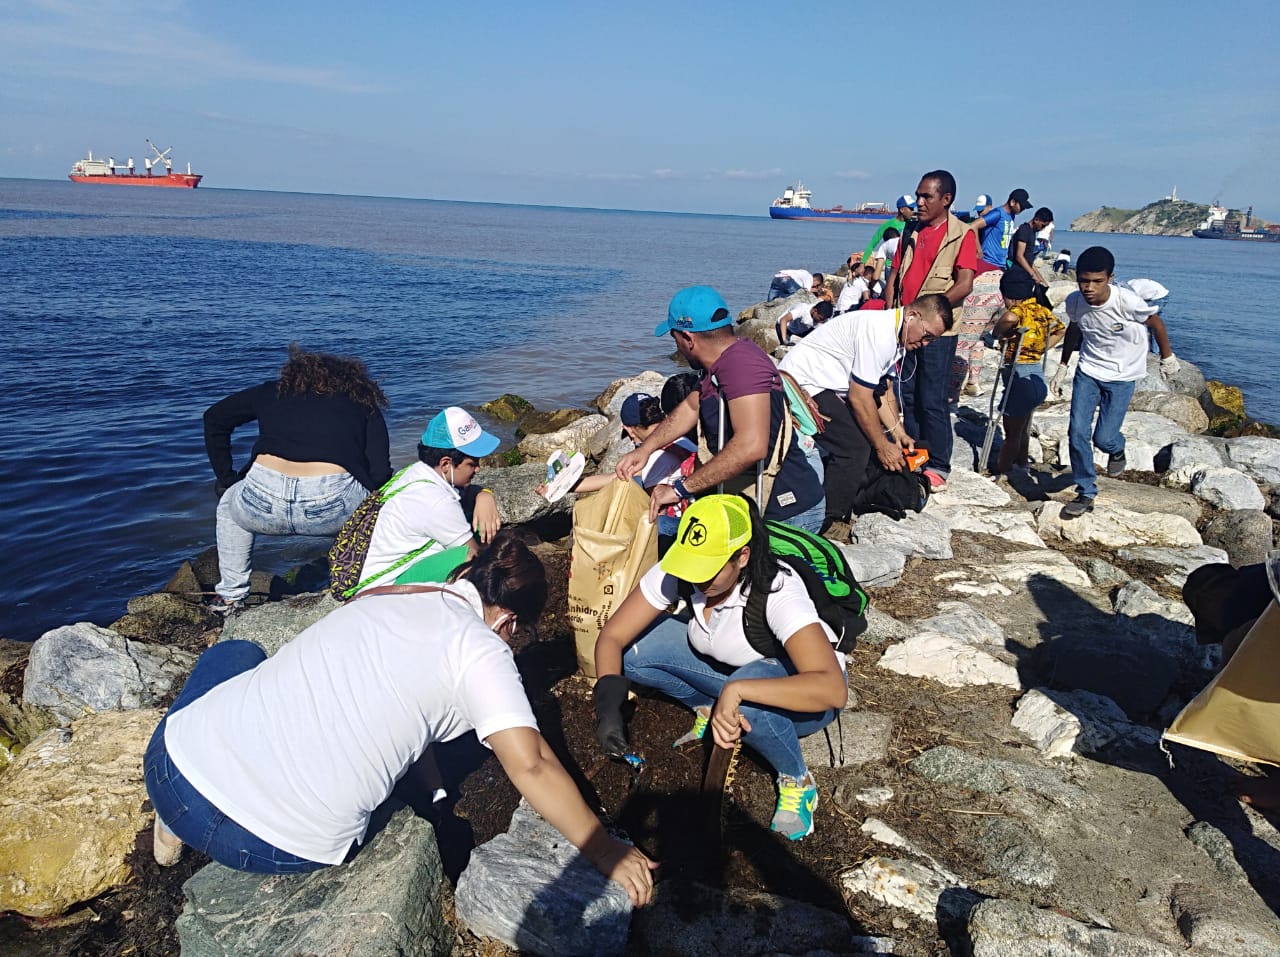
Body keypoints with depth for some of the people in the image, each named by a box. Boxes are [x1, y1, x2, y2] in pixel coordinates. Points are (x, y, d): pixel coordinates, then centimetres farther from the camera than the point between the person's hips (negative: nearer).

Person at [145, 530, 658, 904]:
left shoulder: (377, 593, 12)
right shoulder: (482, 651, -5)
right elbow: (531, 766, -13)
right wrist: (604, 851, 0)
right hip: (283, 849, -3)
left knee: (233, 653, 34)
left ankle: (175, 831, 32)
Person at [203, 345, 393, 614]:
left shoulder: (274, 391, 25)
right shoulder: (365, 405, 20)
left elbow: (214, 418, 31)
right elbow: (379, 474, 9)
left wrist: (226, 479, 35)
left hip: (262, 501, 2)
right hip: (331, 505, -2)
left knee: (229, 503, 38)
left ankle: (231, 595, 39)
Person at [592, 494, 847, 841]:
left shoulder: (778, 590, -35)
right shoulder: (676, 572, -21)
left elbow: (832, 690, -45)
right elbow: (613, 636, -16)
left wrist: (737, 690, -52)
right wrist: (608, 703, -32)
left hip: (791, 686, -5)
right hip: (727, 666, 5)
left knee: (747, 700, -41)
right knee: (632, 650, -17)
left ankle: (797, 782, -10)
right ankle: (710, 710, 7)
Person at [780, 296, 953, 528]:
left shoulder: (895, 337, 8)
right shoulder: (879, 334, -24)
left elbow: (884, 391, 16)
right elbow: (859, 397, -22)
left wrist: (899, 434, 8)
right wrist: (883, 446, -12)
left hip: (824, 386, 11)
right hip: (802, 382, -11)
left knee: (867, 437, 11)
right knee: (855, 448, -18)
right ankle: (830, 522, -11)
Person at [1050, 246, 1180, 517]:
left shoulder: (1128, 302, -27)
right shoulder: (1074, 302, -14)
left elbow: (1155, 323, -6)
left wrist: (1167, 356, 8)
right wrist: (1063, 366, 14)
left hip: (1122, 376, -3)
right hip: (1088, 371, 3)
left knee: (1104, 438, -5)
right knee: (1077, 432, -8)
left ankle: (1117, 448, 34)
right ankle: (1085, 493, 9)